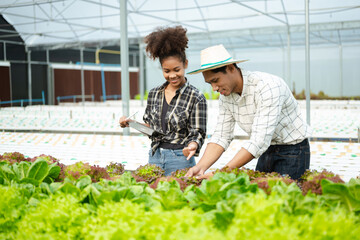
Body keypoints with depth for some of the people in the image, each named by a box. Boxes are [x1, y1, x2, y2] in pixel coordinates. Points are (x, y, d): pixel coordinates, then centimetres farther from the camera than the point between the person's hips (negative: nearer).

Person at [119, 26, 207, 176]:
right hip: (154, 156, 5)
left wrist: (193, 145, -30)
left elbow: (197, 133, -9)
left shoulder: (196, 98, -8)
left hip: (180, 159, -4)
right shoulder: (154, 94, 8)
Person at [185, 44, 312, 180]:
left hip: (293, 150, -6)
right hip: (267, 151, 6)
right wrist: (201, 167, -21)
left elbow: (259, 141, -34)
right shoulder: (225, 95, -4)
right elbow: (221, 136, -4)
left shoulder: (267, 86, -28)